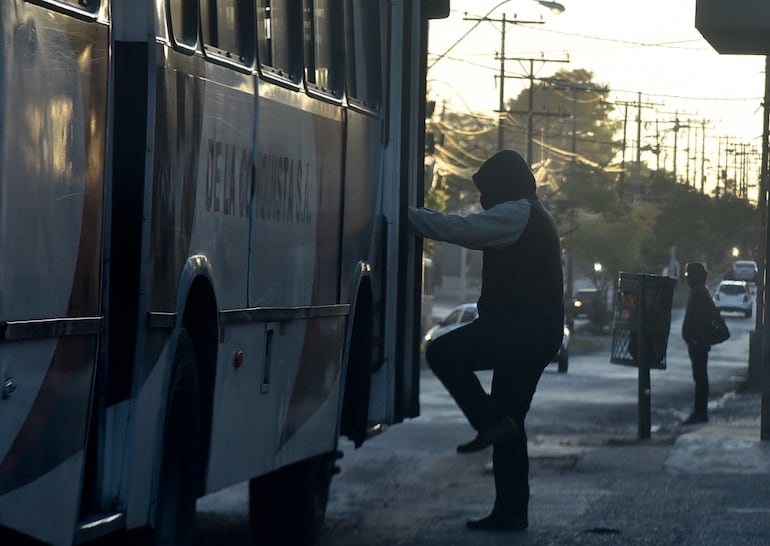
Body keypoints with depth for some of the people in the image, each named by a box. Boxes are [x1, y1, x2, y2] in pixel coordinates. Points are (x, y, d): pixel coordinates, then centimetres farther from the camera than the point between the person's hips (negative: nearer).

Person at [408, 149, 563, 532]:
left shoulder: (516, 214, -9)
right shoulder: (532, 217, 24)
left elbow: (459, 228, -18)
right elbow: (473, 231, 26)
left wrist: (405, 214, -13)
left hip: (520, 328, -11)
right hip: (537, 333, 11)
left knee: (443, 353, -16)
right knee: (509, 423, 11)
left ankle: (491, 422, -16)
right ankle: (510, 512, 10)